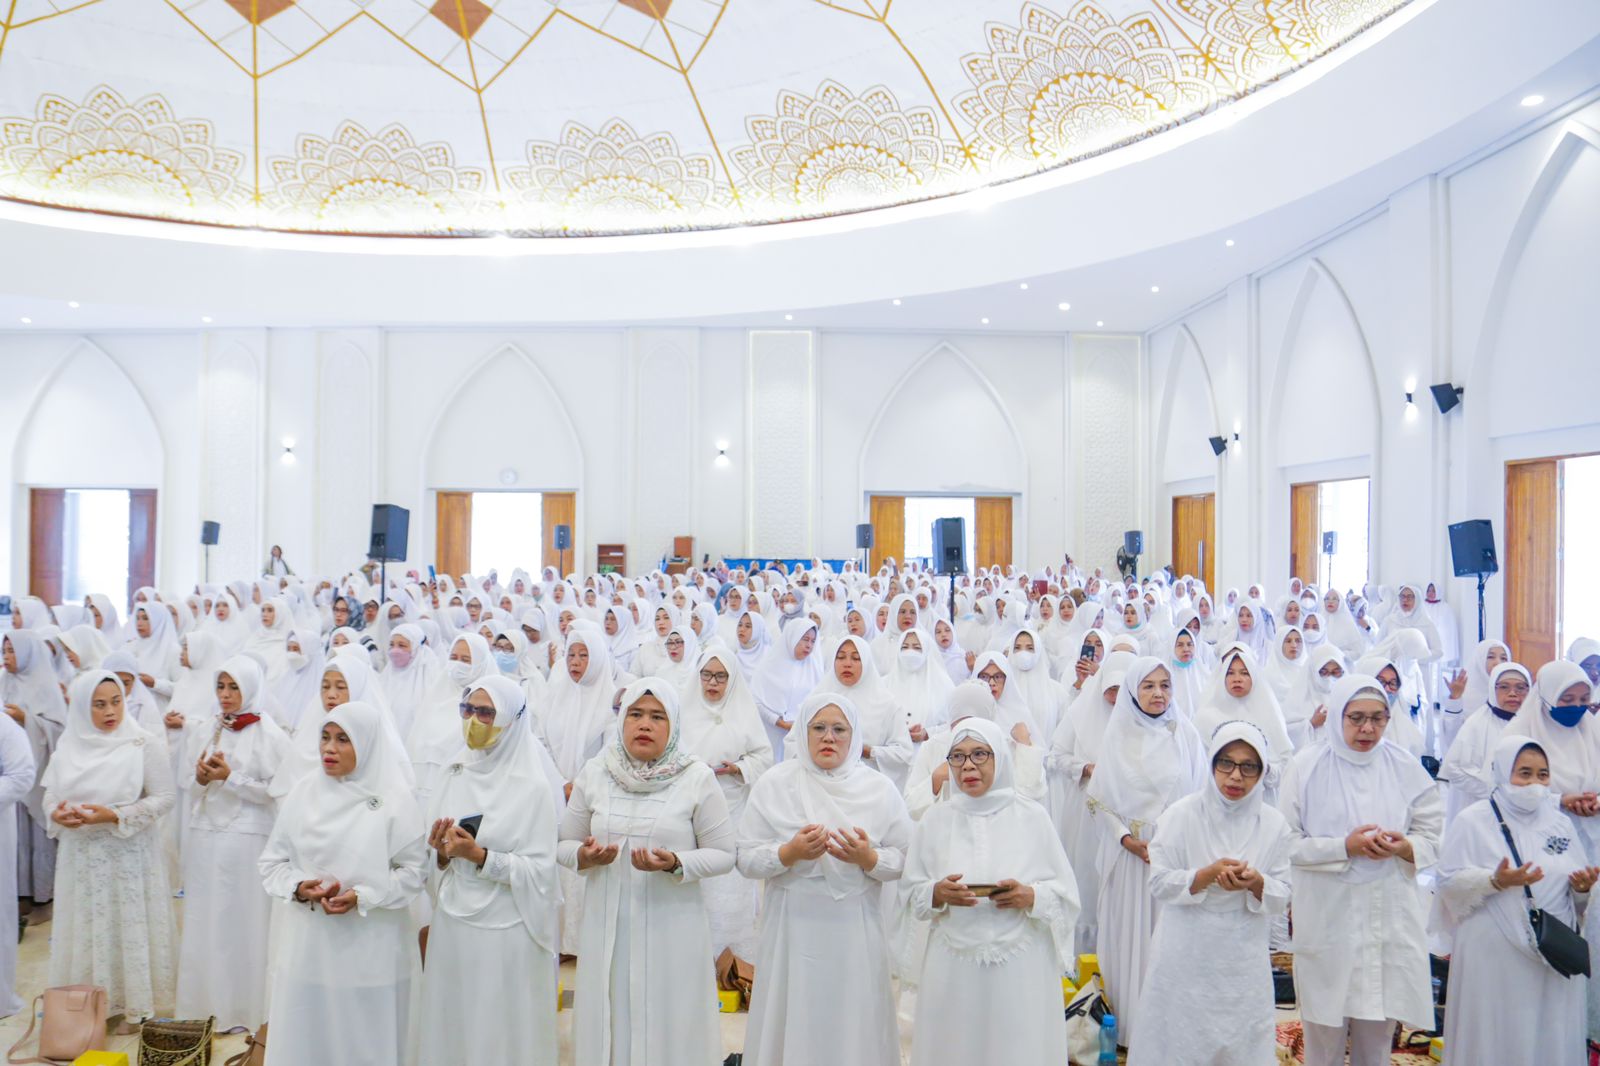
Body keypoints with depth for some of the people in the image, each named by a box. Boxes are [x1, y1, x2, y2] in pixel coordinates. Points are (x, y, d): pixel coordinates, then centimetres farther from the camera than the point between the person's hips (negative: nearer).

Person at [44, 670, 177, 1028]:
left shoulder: (143, 745, -9)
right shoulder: (68, 748, 3)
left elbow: (163, 798, -9)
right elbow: (51, 795, 10)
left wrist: (115, 816, -19)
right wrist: (56, 814, -12)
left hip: (129, 855, -3)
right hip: (81, 856, 4)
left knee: (130, 926, 2)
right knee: (85, 928, 9)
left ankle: (135, 1005, 15)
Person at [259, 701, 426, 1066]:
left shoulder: (395, 799, -8)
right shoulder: (303, 792, 1)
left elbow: (412, 870, -7)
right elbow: (272, 861, 6)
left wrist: (363, 897, -18)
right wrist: (298, 887, -12)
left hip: (370, 950, -3)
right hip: (307, 943, 3)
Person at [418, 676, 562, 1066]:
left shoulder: (532, 786, -9)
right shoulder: (454, 775, 6)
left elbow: (540, 871, -12)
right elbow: (439, 866, 11)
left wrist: (480, 856, -21)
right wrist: (443, 854, -10)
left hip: (506, 931, -5)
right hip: (451, 925, 5)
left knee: (502, 1033, 3)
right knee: (449, 1026, 11)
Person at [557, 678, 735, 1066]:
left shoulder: (698, 778, -4)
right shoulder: (594, 773, 4)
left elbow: (722, 854, -2)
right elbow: (564, 844, 11)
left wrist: (676, 864, -19)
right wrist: (583, 856, -11)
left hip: (672, 929, -2)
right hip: (607, 927, 2)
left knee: (669, 1029, 5)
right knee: (610, 1026, 11)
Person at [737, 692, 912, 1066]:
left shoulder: (880, 788, 2)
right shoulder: (773, 784, 0)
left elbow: (905, 860, 1)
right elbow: (747, 859, -3)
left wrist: (869, 858, -17)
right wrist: (790, 853, -19)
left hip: (856, 929, 1)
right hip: (793, 927, 0)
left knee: (854, 1025, 7)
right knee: (793, 1024, 6)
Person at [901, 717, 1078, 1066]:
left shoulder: (1032, 817, -1)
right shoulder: (935, 820, 2)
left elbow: (1066, 894, 1)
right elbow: (910, 892, 5)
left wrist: (1030, 897, -18)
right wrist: (937, 894, -15)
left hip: (1022, 964, -1)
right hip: (953, 965, 1)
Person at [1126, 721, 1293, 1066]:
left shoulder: (1274, 824, 0)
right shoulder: (1181, 815, -7)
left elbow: (1281, 897, 1)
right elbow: (1159, 882, -8)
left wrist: (1256, 882, -20)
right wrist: (1207, 875, -23)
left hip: (1243, 960, 2)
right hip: (1185, 958, -2)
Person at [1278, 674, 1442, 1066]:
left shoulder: (1405, 766, 1)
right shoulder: (1307, 767, -6)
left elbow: (1432, 836, 5)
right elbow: (1288, 843, -7)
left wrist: (1404, 847, -15)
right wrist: (1344, 847, -18)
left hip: (1390, 914, 2)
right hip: (1328, 917, -2)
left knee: (1378, 1034, 12)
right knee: (1325, 1028, 7)